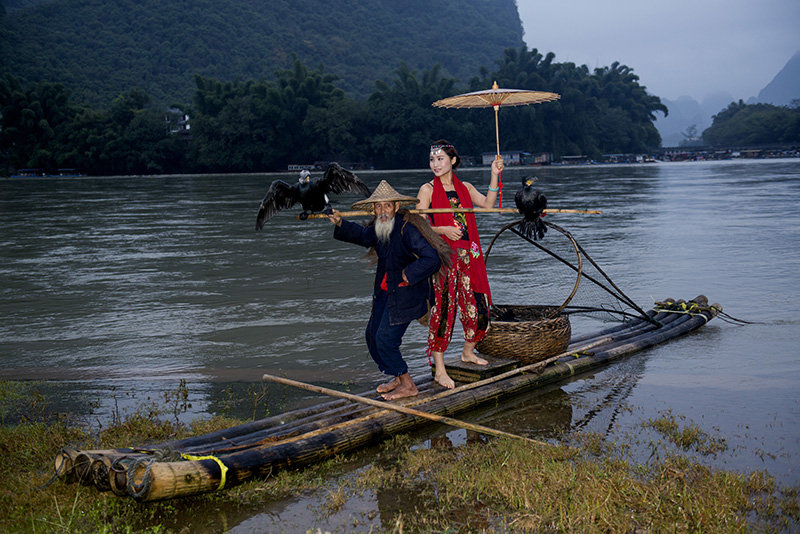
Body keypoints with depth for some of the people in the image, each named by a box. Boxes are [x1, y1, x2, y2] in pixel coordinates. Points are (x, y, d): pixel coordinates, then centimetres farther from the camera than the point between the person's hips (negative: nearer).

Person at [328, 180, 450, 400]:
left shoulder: (406, 229, -23)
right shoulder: (378, 229, 2)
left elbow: (431, 258, -29)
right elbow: (361, 234, 26)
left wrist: (408, 275, -24)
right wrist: (340, 223, 11)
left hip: (406, 292, -9)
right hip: (385, 290, 9)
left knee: (386, 338, -11)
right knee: (373, 335, 12)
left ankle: (407, 385, 6)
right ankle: (399, 377, 28)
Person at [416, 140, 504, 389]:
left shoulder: (465, 187, 12)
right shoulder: (428, 189, -1)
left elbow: (487, 203, -1)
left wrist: (494, 175, -5)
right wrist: (443, 230, -19)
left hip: (468, 254, 5)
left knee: (477, 306, 9)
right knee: (443, 309, -7)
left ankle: (468, 351, 34)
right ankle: (439, 369, -1)